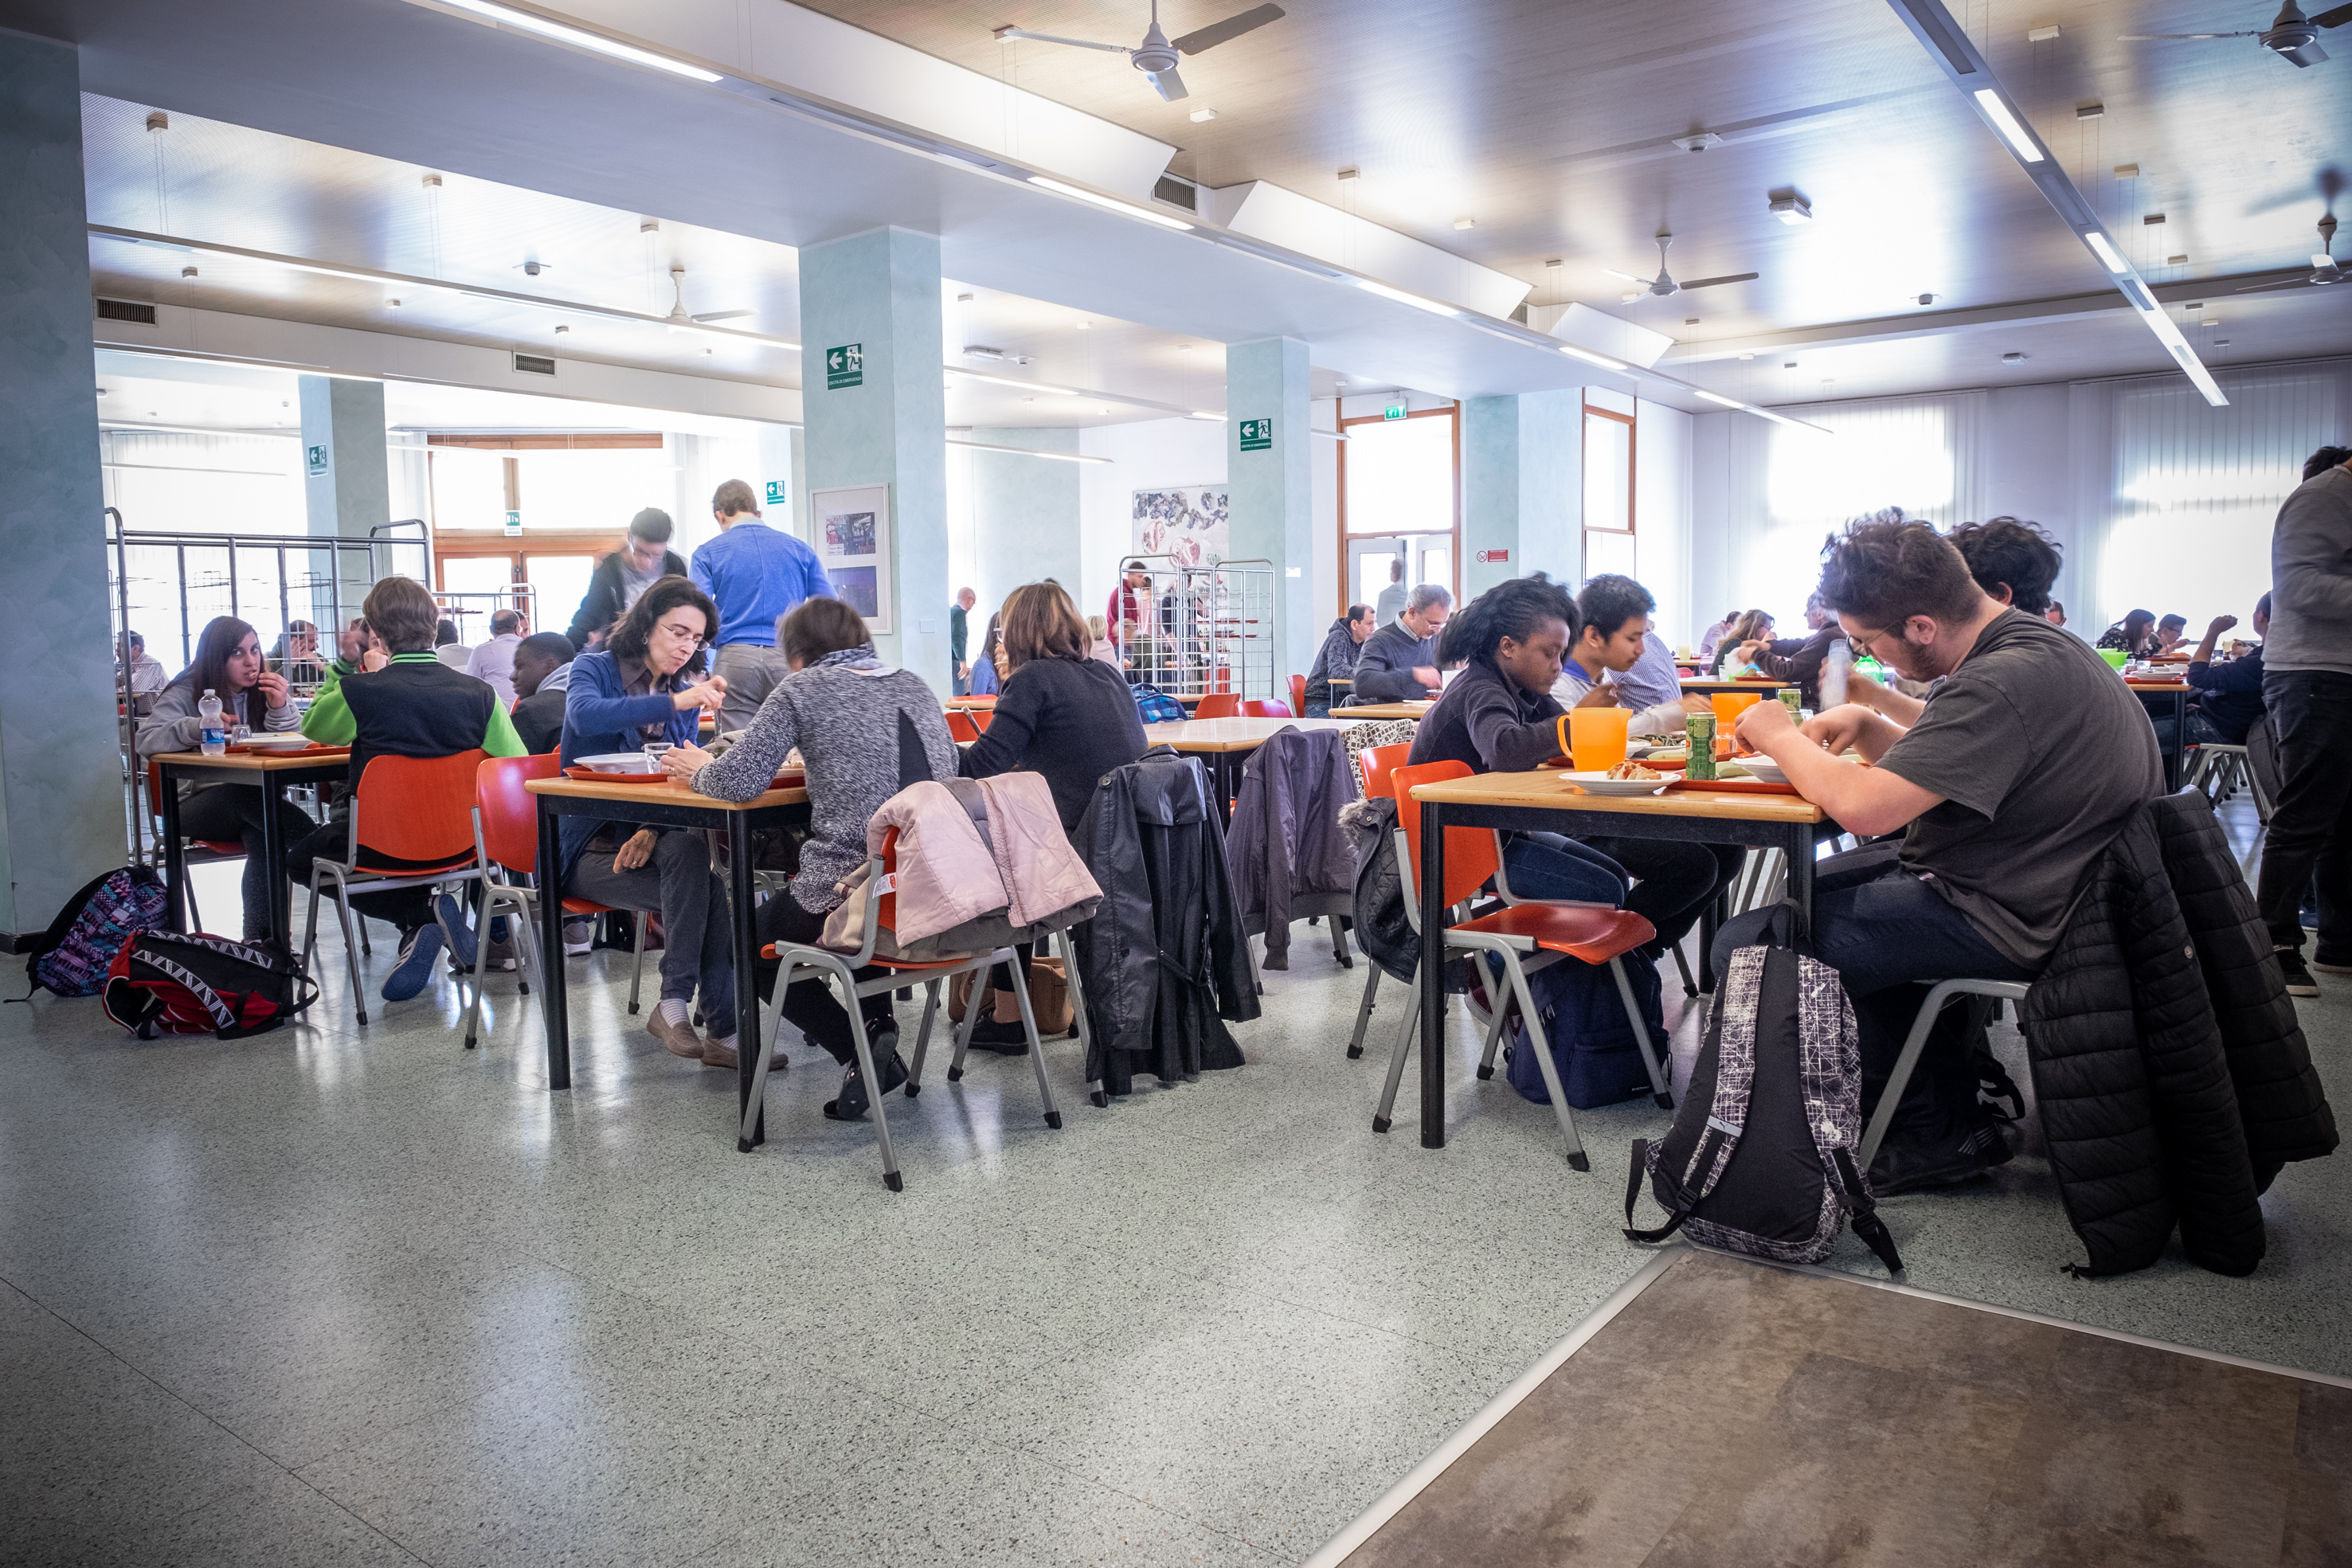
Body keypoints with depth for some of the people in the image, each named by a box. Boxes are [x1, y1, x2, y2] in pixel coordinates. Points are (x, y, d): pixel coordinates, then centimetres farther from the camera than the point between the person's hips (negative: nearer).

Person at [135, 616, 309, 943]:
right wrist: (199, 727, -32)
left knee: (263, 836, -34)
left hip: (250, 801, 2)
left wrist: (281, 709, -15)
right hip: (198, 804, -2)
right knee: (245, 796, -39)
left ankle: (259, 937, -29)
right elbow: (145, 740, -14)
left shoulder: (267, 689, 10)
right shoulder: (186, 693, 1)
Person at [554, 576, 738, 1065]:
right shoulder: (594, 669, -1)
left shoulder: (685, 695, 13)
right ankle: (722, 1029, -22)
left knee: (691, 851, -32)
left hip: (648, 839, 4)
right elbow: (585, 714, -26)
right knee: (703, 892, -28)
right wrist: (675, 702, -37)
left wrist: (656, 827, -15)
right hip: (590, 847, -4)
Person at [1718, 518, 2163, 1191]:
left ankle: (1942, 1129, 0)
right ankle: (1953, 1059, 22)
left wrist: (1780, 737, -15)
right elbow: (1929, 768, 18)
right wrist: (1864, 725, 0)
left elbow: (1866, 806, -32)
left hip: (2005, 917, -11)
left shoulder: (2007, 683, -27)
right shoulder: (2024, 639, 7)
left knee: (1746, 947, -17)